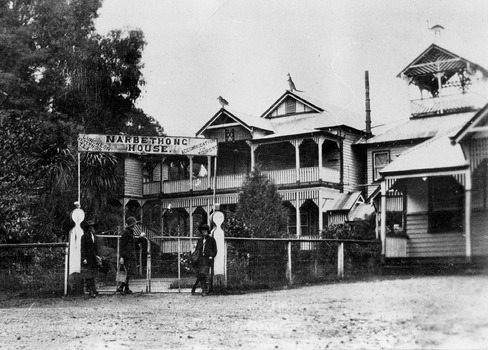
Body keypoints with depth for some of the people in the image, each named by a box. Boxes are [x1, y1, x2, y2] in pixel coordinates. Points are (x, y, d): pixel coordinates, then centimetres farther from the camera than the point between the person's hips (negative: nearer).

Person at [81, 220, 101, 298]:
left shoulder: (94, 236, 13)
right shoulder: (84, 236, -9)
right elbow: (83, 248, -11)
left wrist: (97, 256, 15)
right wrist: (84, 258, -15)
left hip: (93, 258, 7)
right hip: (87, 258, -7)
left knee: (92, 274, 11)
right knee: (88, 275, -3)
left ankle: (93, 290, 17)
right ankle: (90, 291, -2)